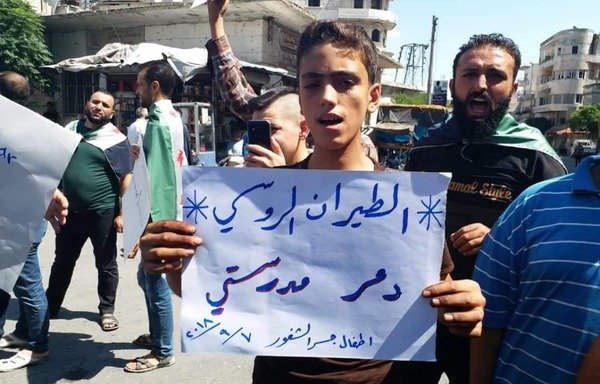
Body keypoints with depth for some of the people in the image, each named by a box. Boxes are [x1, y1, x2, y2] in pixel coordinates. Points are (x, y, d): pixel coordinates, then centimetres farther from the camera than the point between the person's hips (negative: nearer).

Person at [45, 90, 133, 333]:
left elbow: (126, 178, -10)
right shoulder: (70, 129, 7)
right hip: (70, 210, 5)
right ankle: (50, 307, 34)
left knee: (106, 264, 9)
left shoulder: (116, 139, -7)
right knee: (62, 261, 18)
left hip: (102, 212, -4)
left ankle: (107, 310, 24)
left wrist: (121, 213, -14)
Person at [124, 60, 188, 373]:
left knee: (156, 284, 2)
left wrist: (146, 226, -21)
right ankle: (156, 335, 37)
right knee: (147, 278, 22)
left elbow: (152, 180, -22)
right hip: (170, 211, 10)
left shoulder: (158, 124, -18)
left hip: (158, 216, -10)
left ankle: (163, 352, 17)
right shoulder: (173, 117, 12)